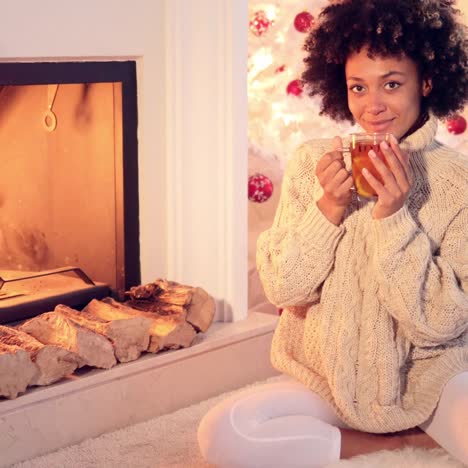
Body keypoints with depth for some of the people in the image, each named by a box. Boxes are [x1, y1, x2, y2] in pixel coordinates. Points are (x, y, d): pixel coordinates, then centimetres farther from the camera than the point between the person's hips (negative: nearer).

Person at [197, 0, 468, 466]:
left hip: (429, 380, -2)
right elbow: (283, 291, -6)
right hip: (328, 381, 3)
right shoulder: (312, 163, -3)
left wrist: (393, 216, -24)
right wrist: (329, 207, -20)